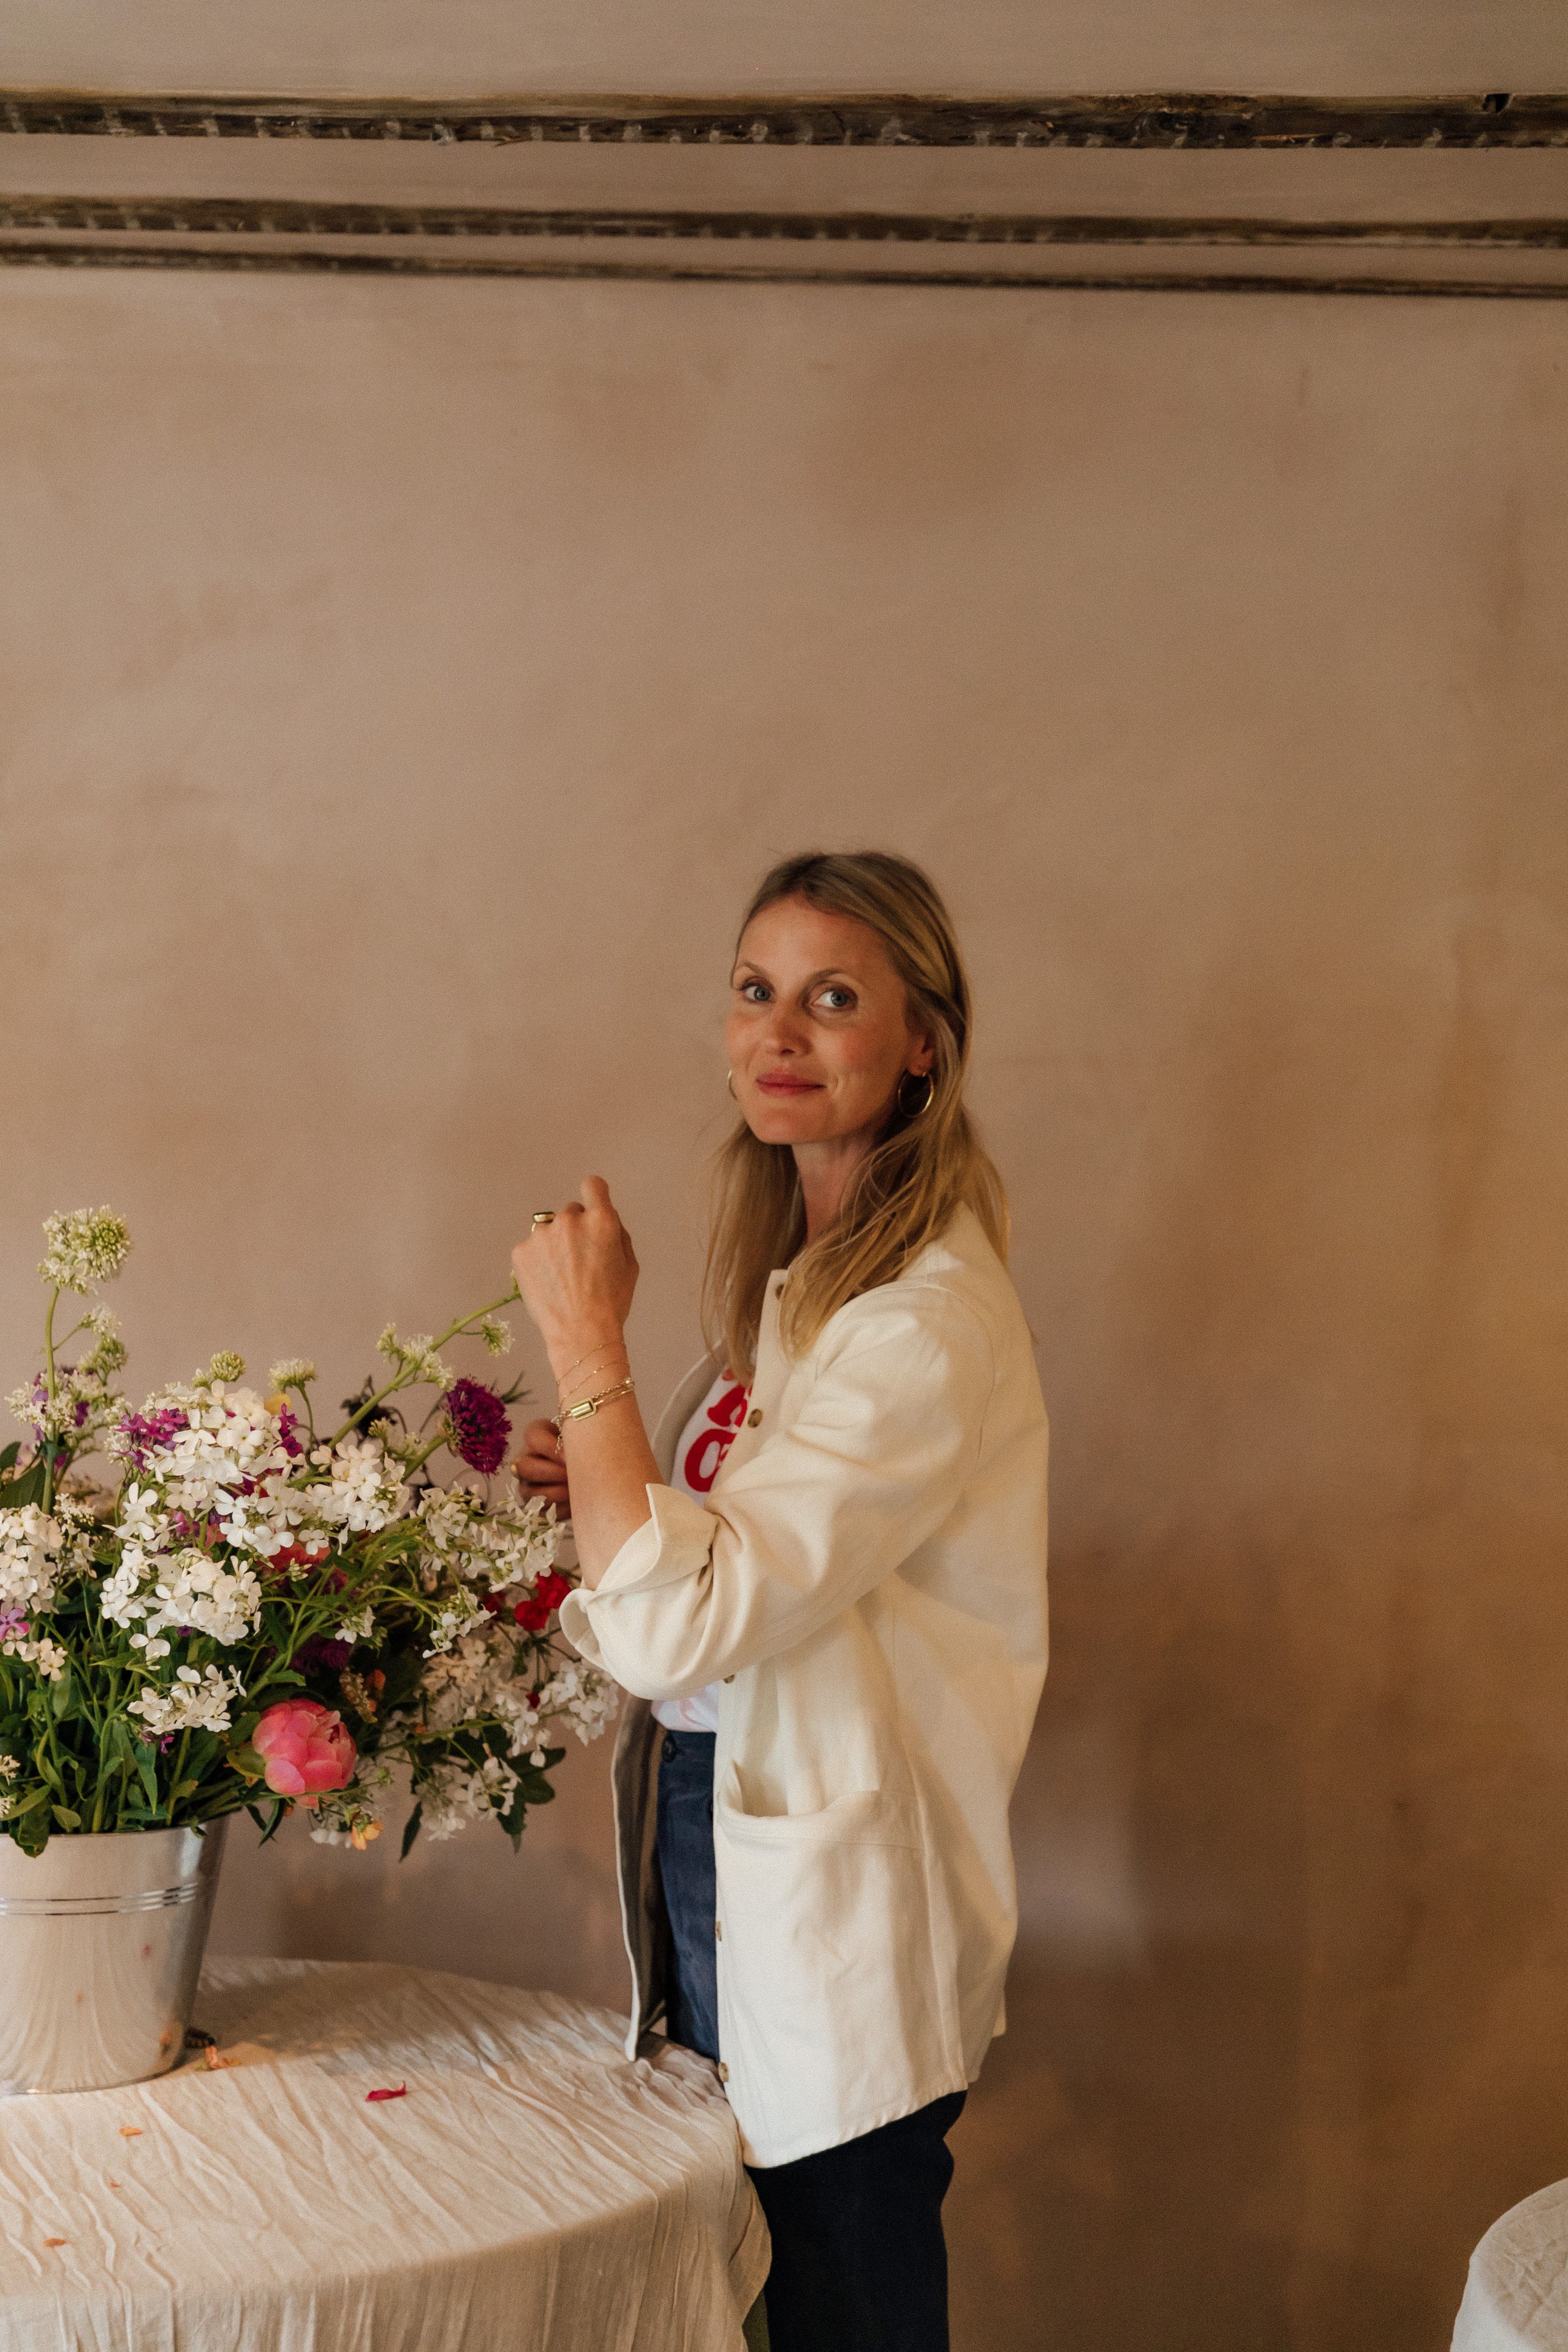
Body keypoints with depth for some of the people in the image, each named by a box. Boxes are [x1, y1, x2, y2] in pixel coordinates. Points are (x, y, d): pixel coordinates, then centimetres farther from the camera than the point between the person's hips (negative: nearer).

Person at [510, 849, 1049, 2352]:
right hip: (716, 1855, 9)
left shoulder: (932, 1321, -22)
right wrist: (608, 1482, 3)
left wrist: (586, 1344, -20)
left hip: (831, 1924, -9)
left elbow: (676, 1627, -28)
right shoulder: (798, 1273, 8)